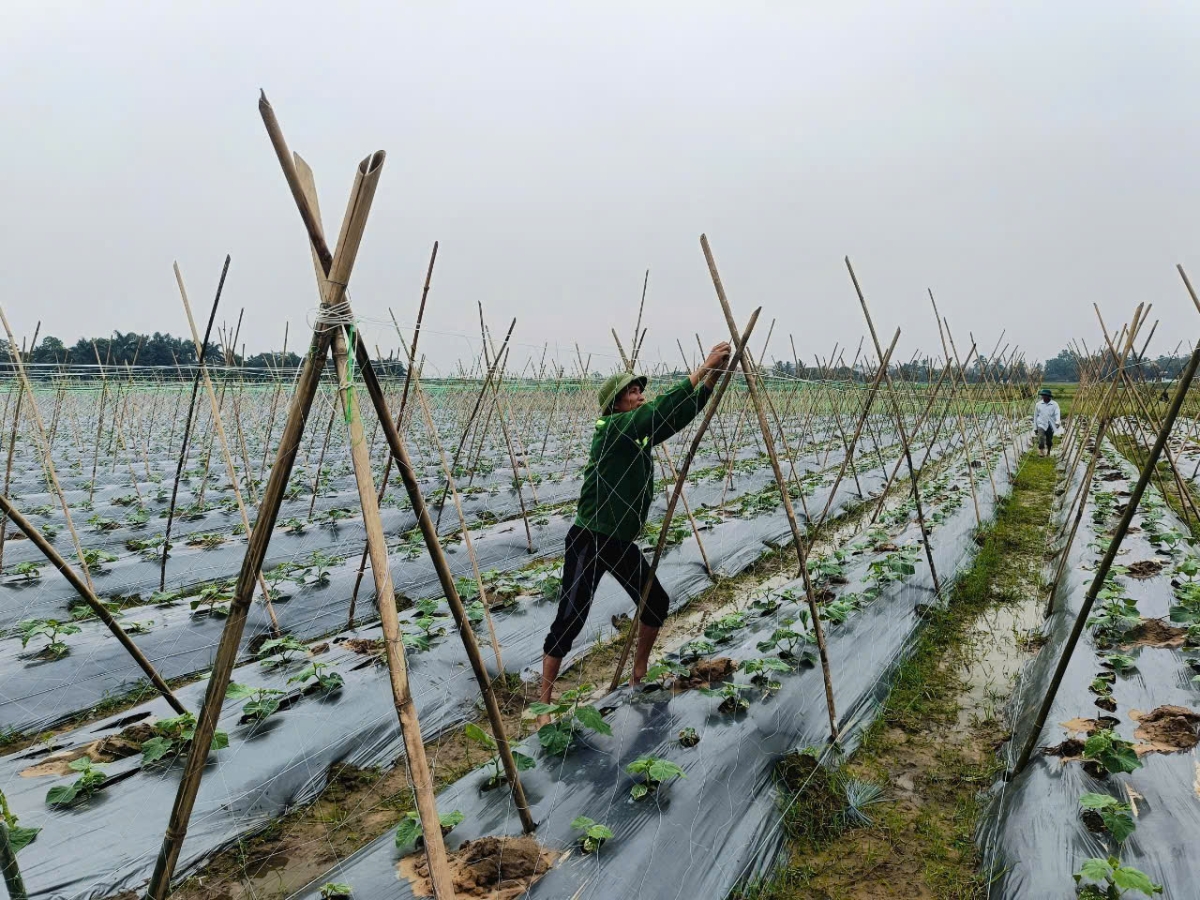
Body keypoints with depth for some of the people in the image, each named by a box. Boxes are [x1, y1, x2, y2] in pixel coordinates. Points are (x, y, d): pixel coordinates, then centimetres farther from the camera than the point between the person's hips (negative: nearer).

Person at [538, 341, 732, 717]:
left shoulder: (643, 435, 7)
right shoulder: (612, 429, -17)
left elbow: (680, 413, 4)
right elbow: (664, 407, -27)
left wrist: (714, 375, -7)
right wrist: (703, 366, -24)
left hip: (623, 543, 9)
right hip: (588, 542, -9)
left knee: (656, 602, 16)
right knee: (569, 621, -6)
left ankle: (639, 674, 36)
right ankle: (543, 703, 5)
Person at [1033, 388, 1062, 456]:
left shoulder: (1054, 404, 0)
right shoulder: (1038, 404, 4)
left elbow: (1057, 413, -14)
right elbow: (1035, 416, 10)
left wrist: (1058, 422, -34)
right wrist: (1035, 428, 10)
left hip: (1050, 426, 1)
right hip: (1041, 425, -1)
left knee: (1049, 441, 11)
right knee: (1041, 440, -23)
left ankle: (1048, 453, 31)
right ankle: (1041, 451, -8)